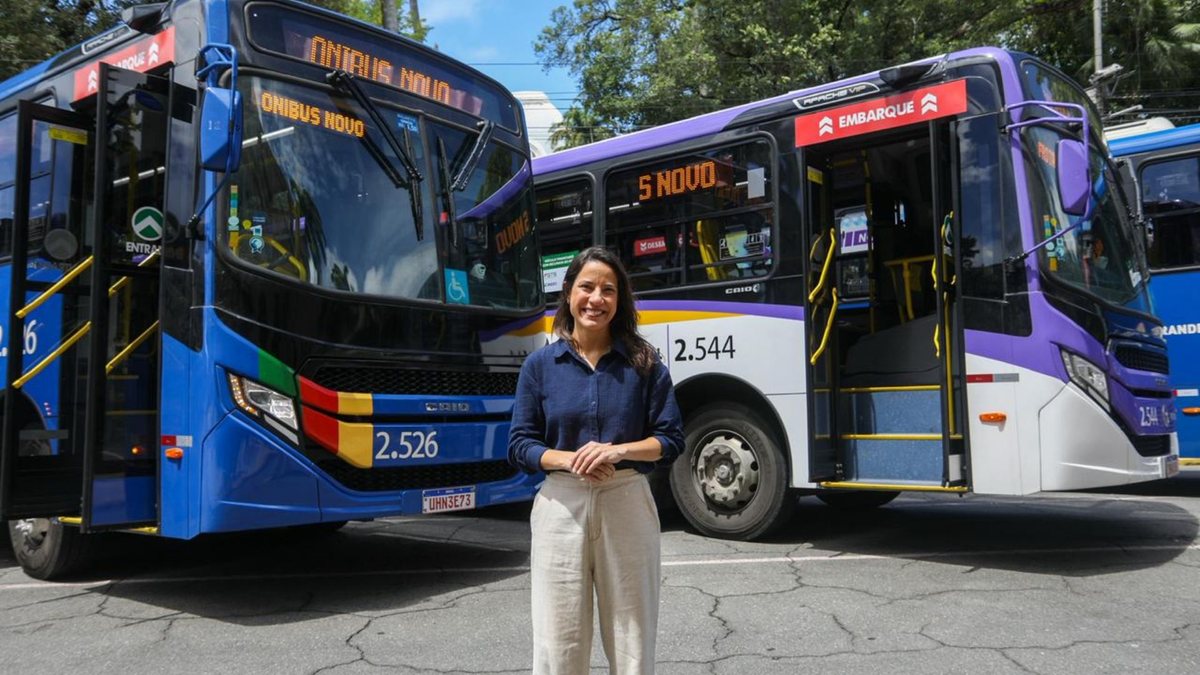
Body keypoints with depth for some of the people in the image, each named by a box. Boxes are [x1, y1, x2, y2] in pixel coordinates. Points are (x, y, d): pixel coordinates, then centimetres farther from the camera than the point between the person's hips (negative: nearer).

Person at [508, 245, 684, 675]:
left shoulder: (643, 361, 2)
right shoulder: (540, 364, 3)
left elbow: (671, 439, 1)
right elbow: (520, 446, 3)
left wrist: (619, 451, -16)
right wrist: (569, 460, -16)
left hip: (627, 503, 0)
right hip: (561, 505, 0)